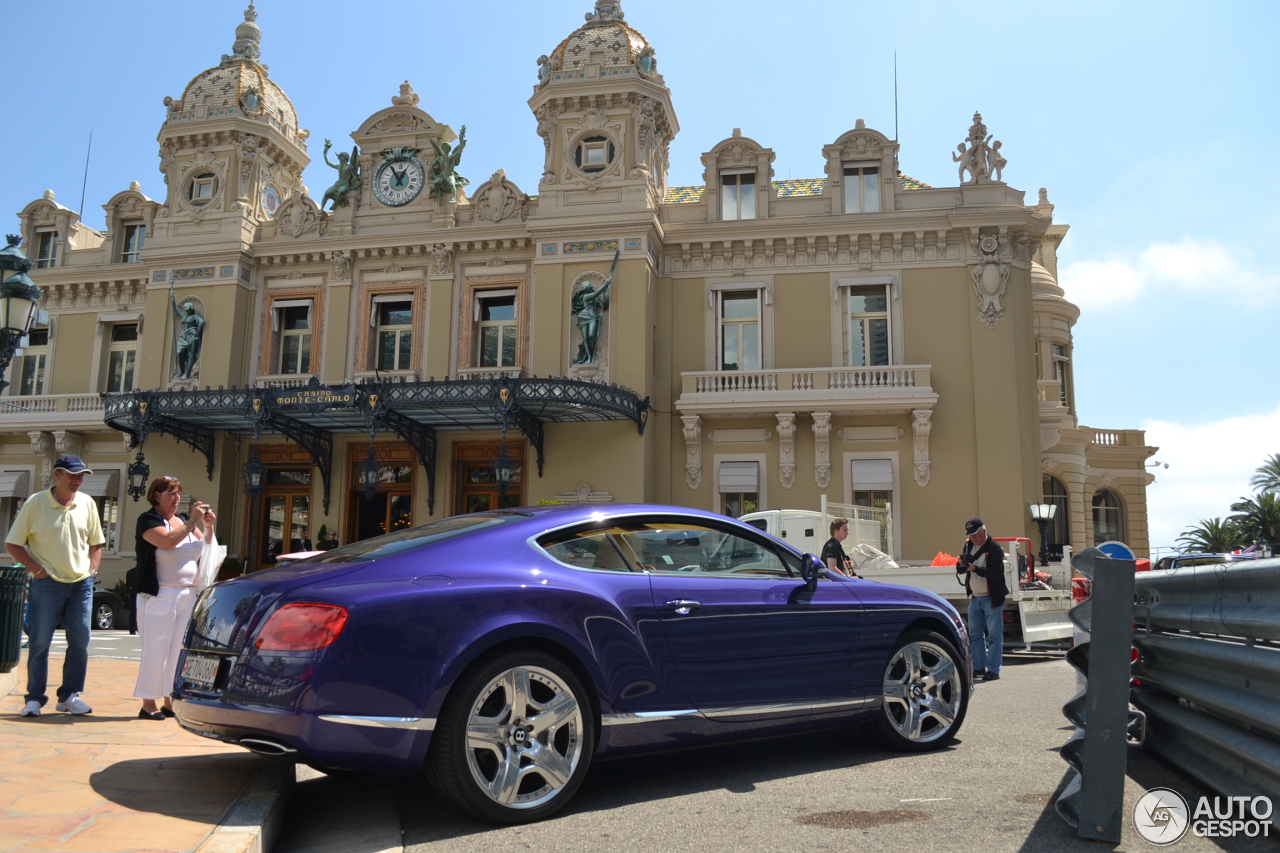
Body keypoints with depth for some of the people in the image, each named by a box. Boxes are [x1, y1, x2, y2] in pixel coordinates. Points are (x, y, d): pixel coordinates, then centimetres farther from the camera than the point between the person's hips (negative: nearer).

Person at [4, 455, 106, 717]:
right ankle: (35, 698, 12)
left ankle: (70, 695, 16)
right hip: (47, 584, -4)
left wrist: (92, 569, 5)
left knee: (80, 643, 6)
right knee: (39, 643, 1)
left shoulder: (87, 504, 4)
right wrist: (36, 568, -9)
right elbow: (12, 543, -3)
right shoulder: (36, 504, -7)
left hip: (81, 584, 4)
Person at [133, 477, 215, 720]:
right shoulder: (148, 520, -2)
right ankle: (148, 704, 3)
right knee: (157, 649, -4)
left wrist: (208, 527, 1)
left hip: (188, 595, 6)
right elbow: (167, 540, -20)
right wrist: (193, 521, -18)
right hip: (160, 596, -6)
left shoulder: (183, 521, 16)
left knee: (179, 650, 6)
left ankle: (171, 702, 13)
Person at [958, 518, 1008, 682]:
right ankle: (978, 668, 18)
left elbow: (995, 573, -21)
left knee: (994, 635, -2)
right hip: (975, 598, 7)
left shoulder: (995, 549, -12)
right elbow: (960, 569, 11)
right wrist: (962, 564, -11)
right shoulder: (969, 545, 9)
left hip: (992, 598, -7)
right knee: (975, 635, 10)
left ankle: (993, 670, 1)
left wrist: (974, 568, -29)